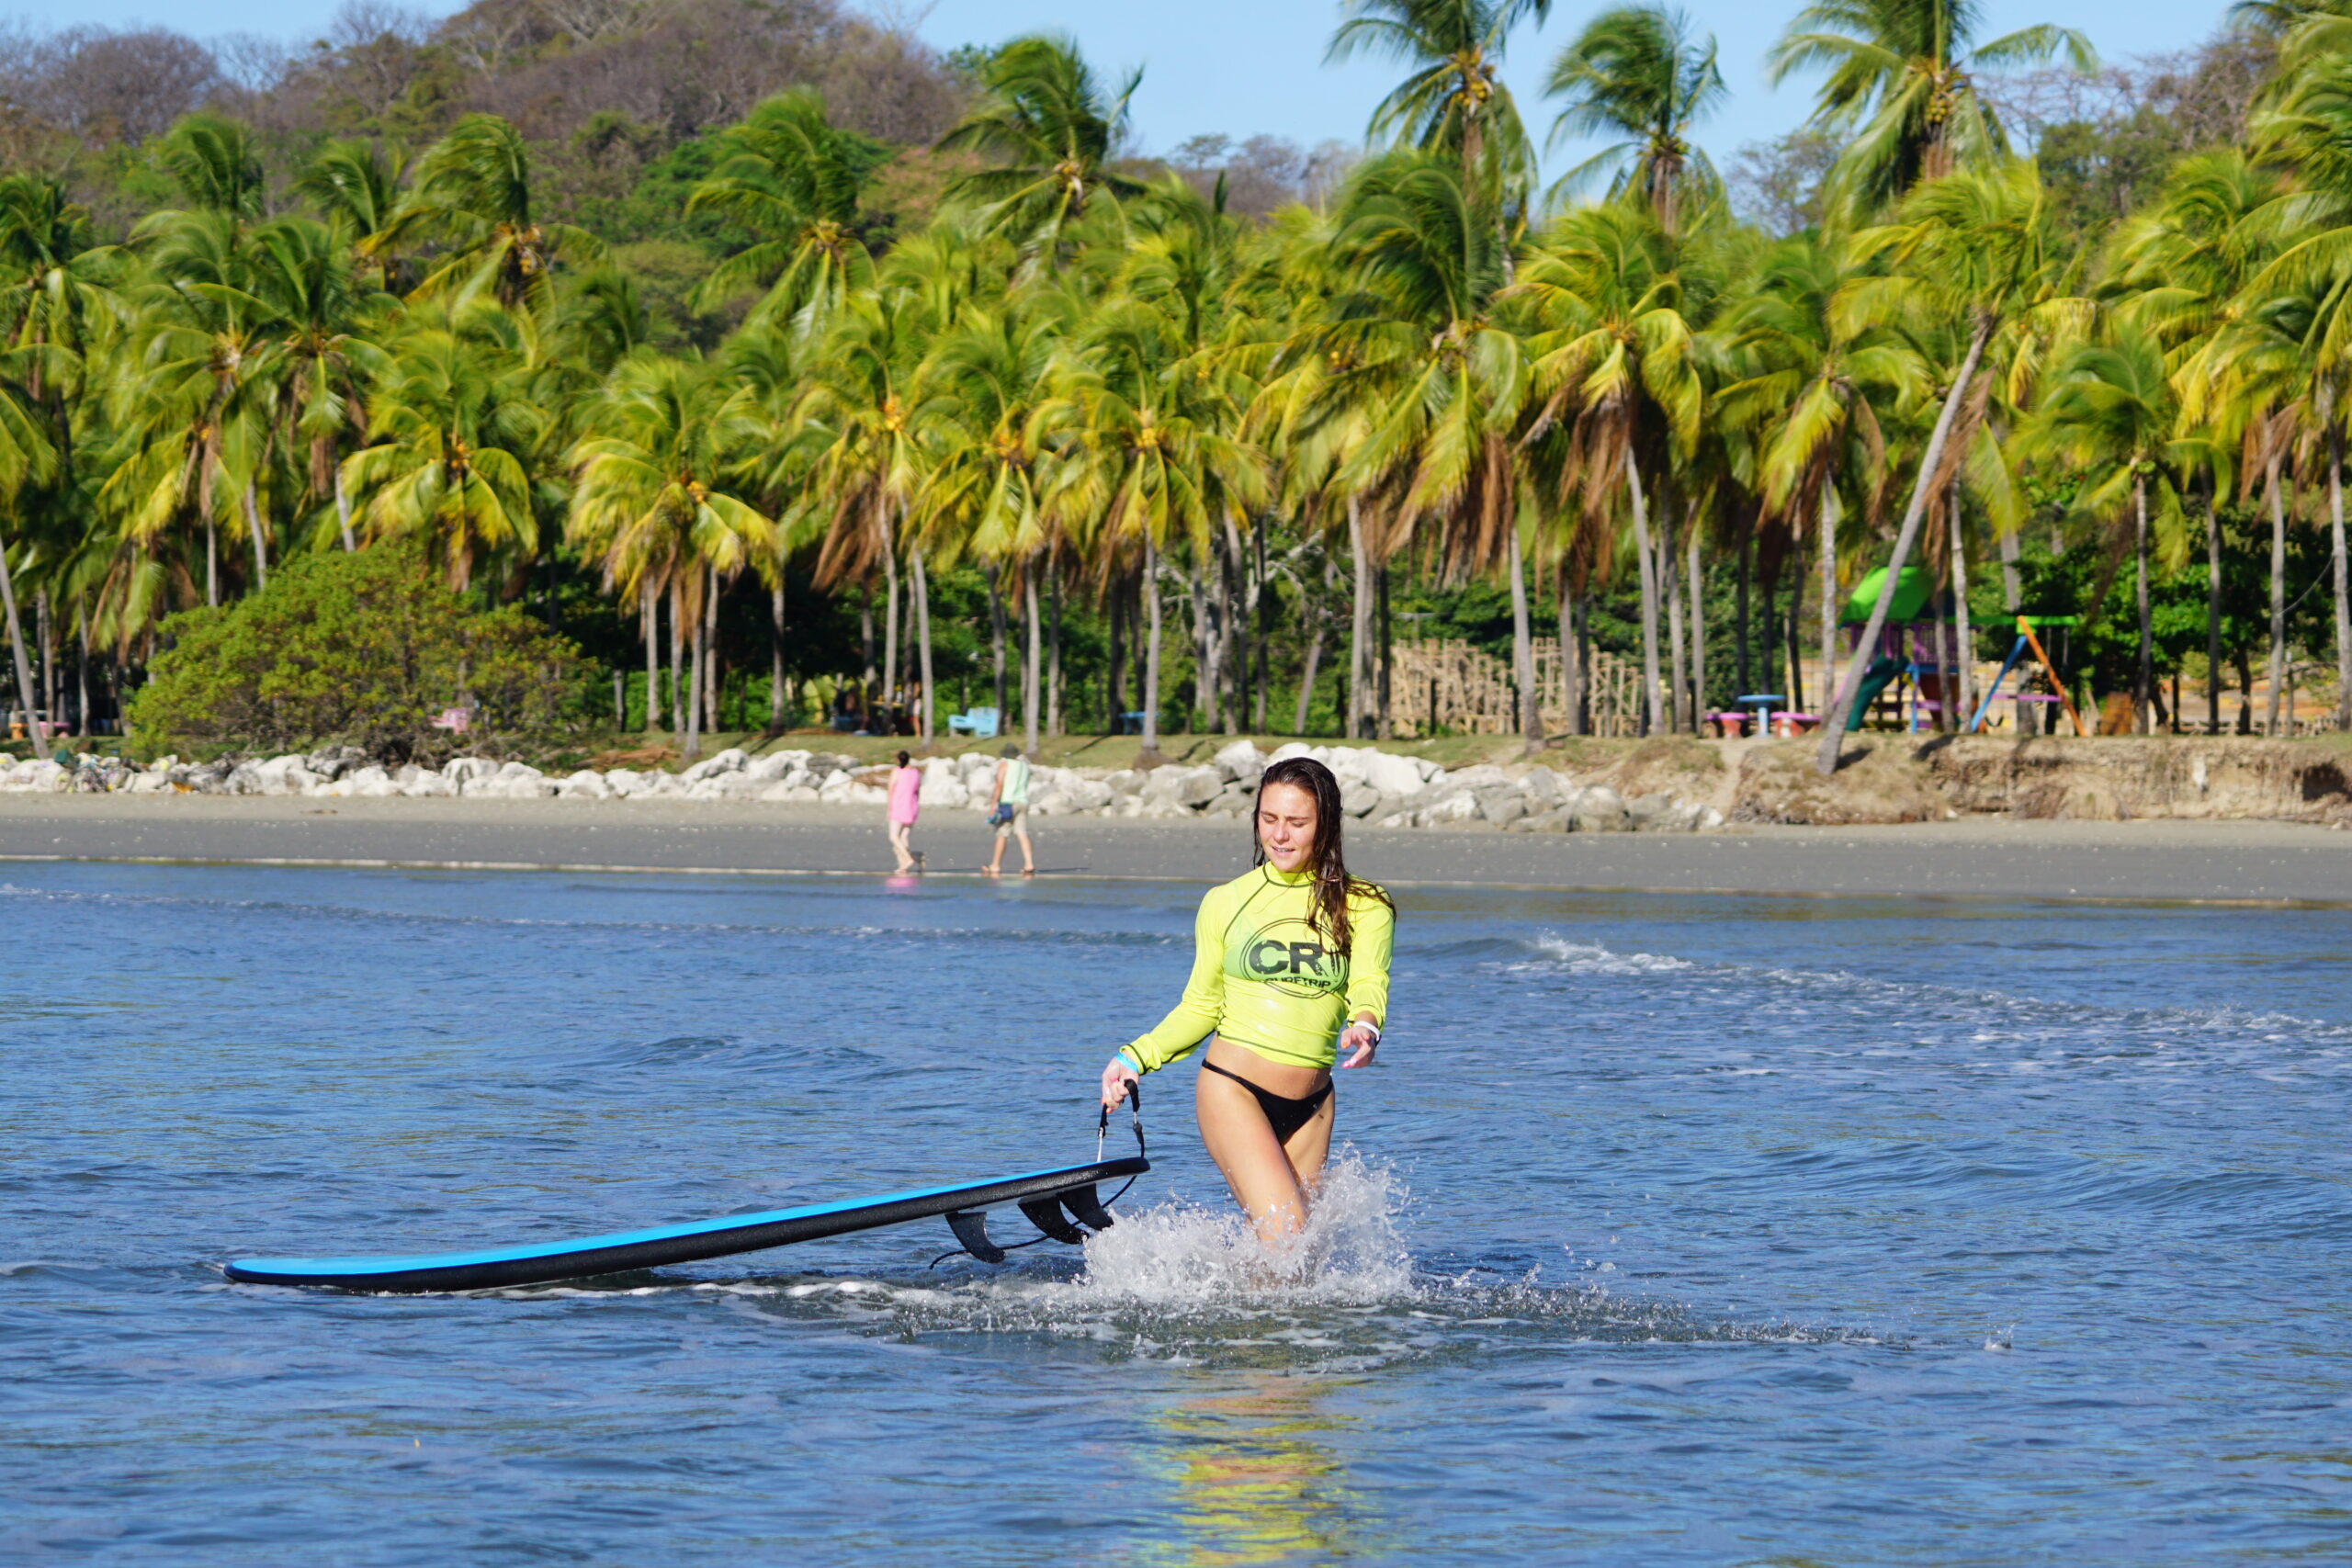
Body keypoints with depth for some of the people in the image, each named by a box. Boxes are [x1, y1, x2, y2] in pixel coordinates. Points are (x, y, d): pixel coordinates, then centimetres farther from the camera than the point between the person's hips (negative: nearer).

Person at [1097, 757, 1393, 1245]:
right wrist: (1136, 1057, 1)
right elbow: (1201, 1007, 13)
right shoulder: (1226, 903, 6)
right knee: (1285, 1241, -19)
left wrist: (1365, 1028, -32)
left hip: (1311, 1107, 2)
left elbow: (1369, 985, -9)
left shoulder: (1362, 907, 4)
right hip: (1232, 1089, -2)